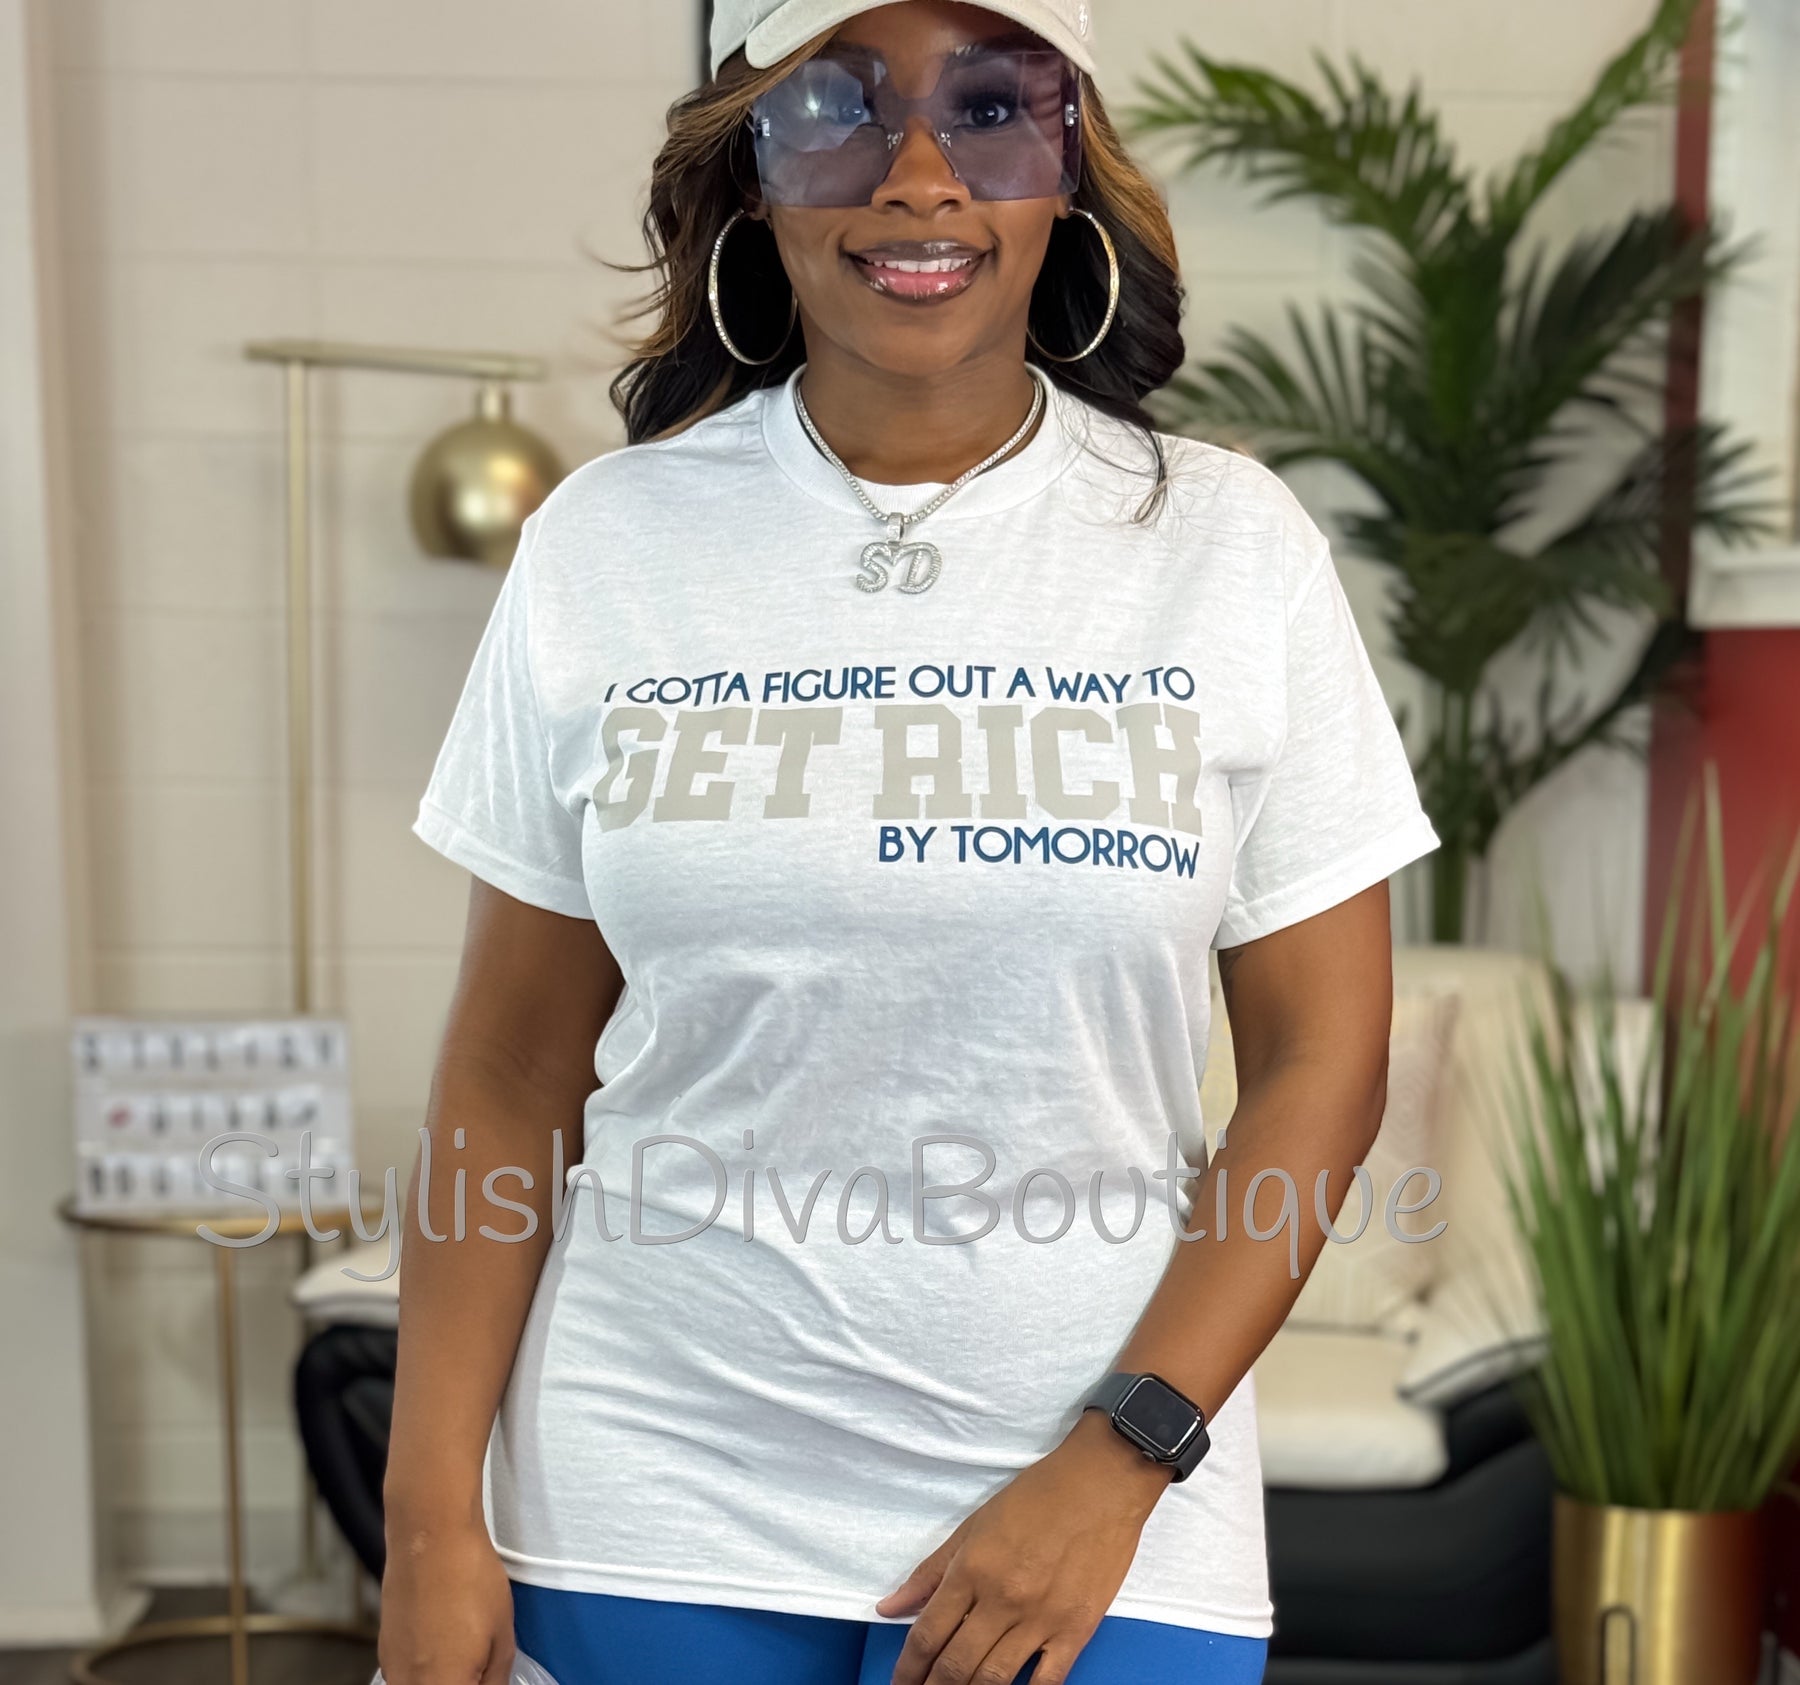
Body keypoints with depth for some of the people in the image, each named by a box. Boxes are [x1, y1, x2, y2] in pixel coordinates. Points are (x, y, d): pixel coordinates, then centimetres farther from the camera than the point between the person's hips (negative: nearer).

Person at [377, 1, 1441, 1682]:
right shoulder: (606, 542, -3)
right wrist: (432, 1520, -1)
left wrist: (1118, 1465, -10)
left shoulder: (1232, 541, -5)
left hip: (1095, 1506, 0)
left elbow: (1318, 1061, -3)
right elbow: (509, 1079, 0)